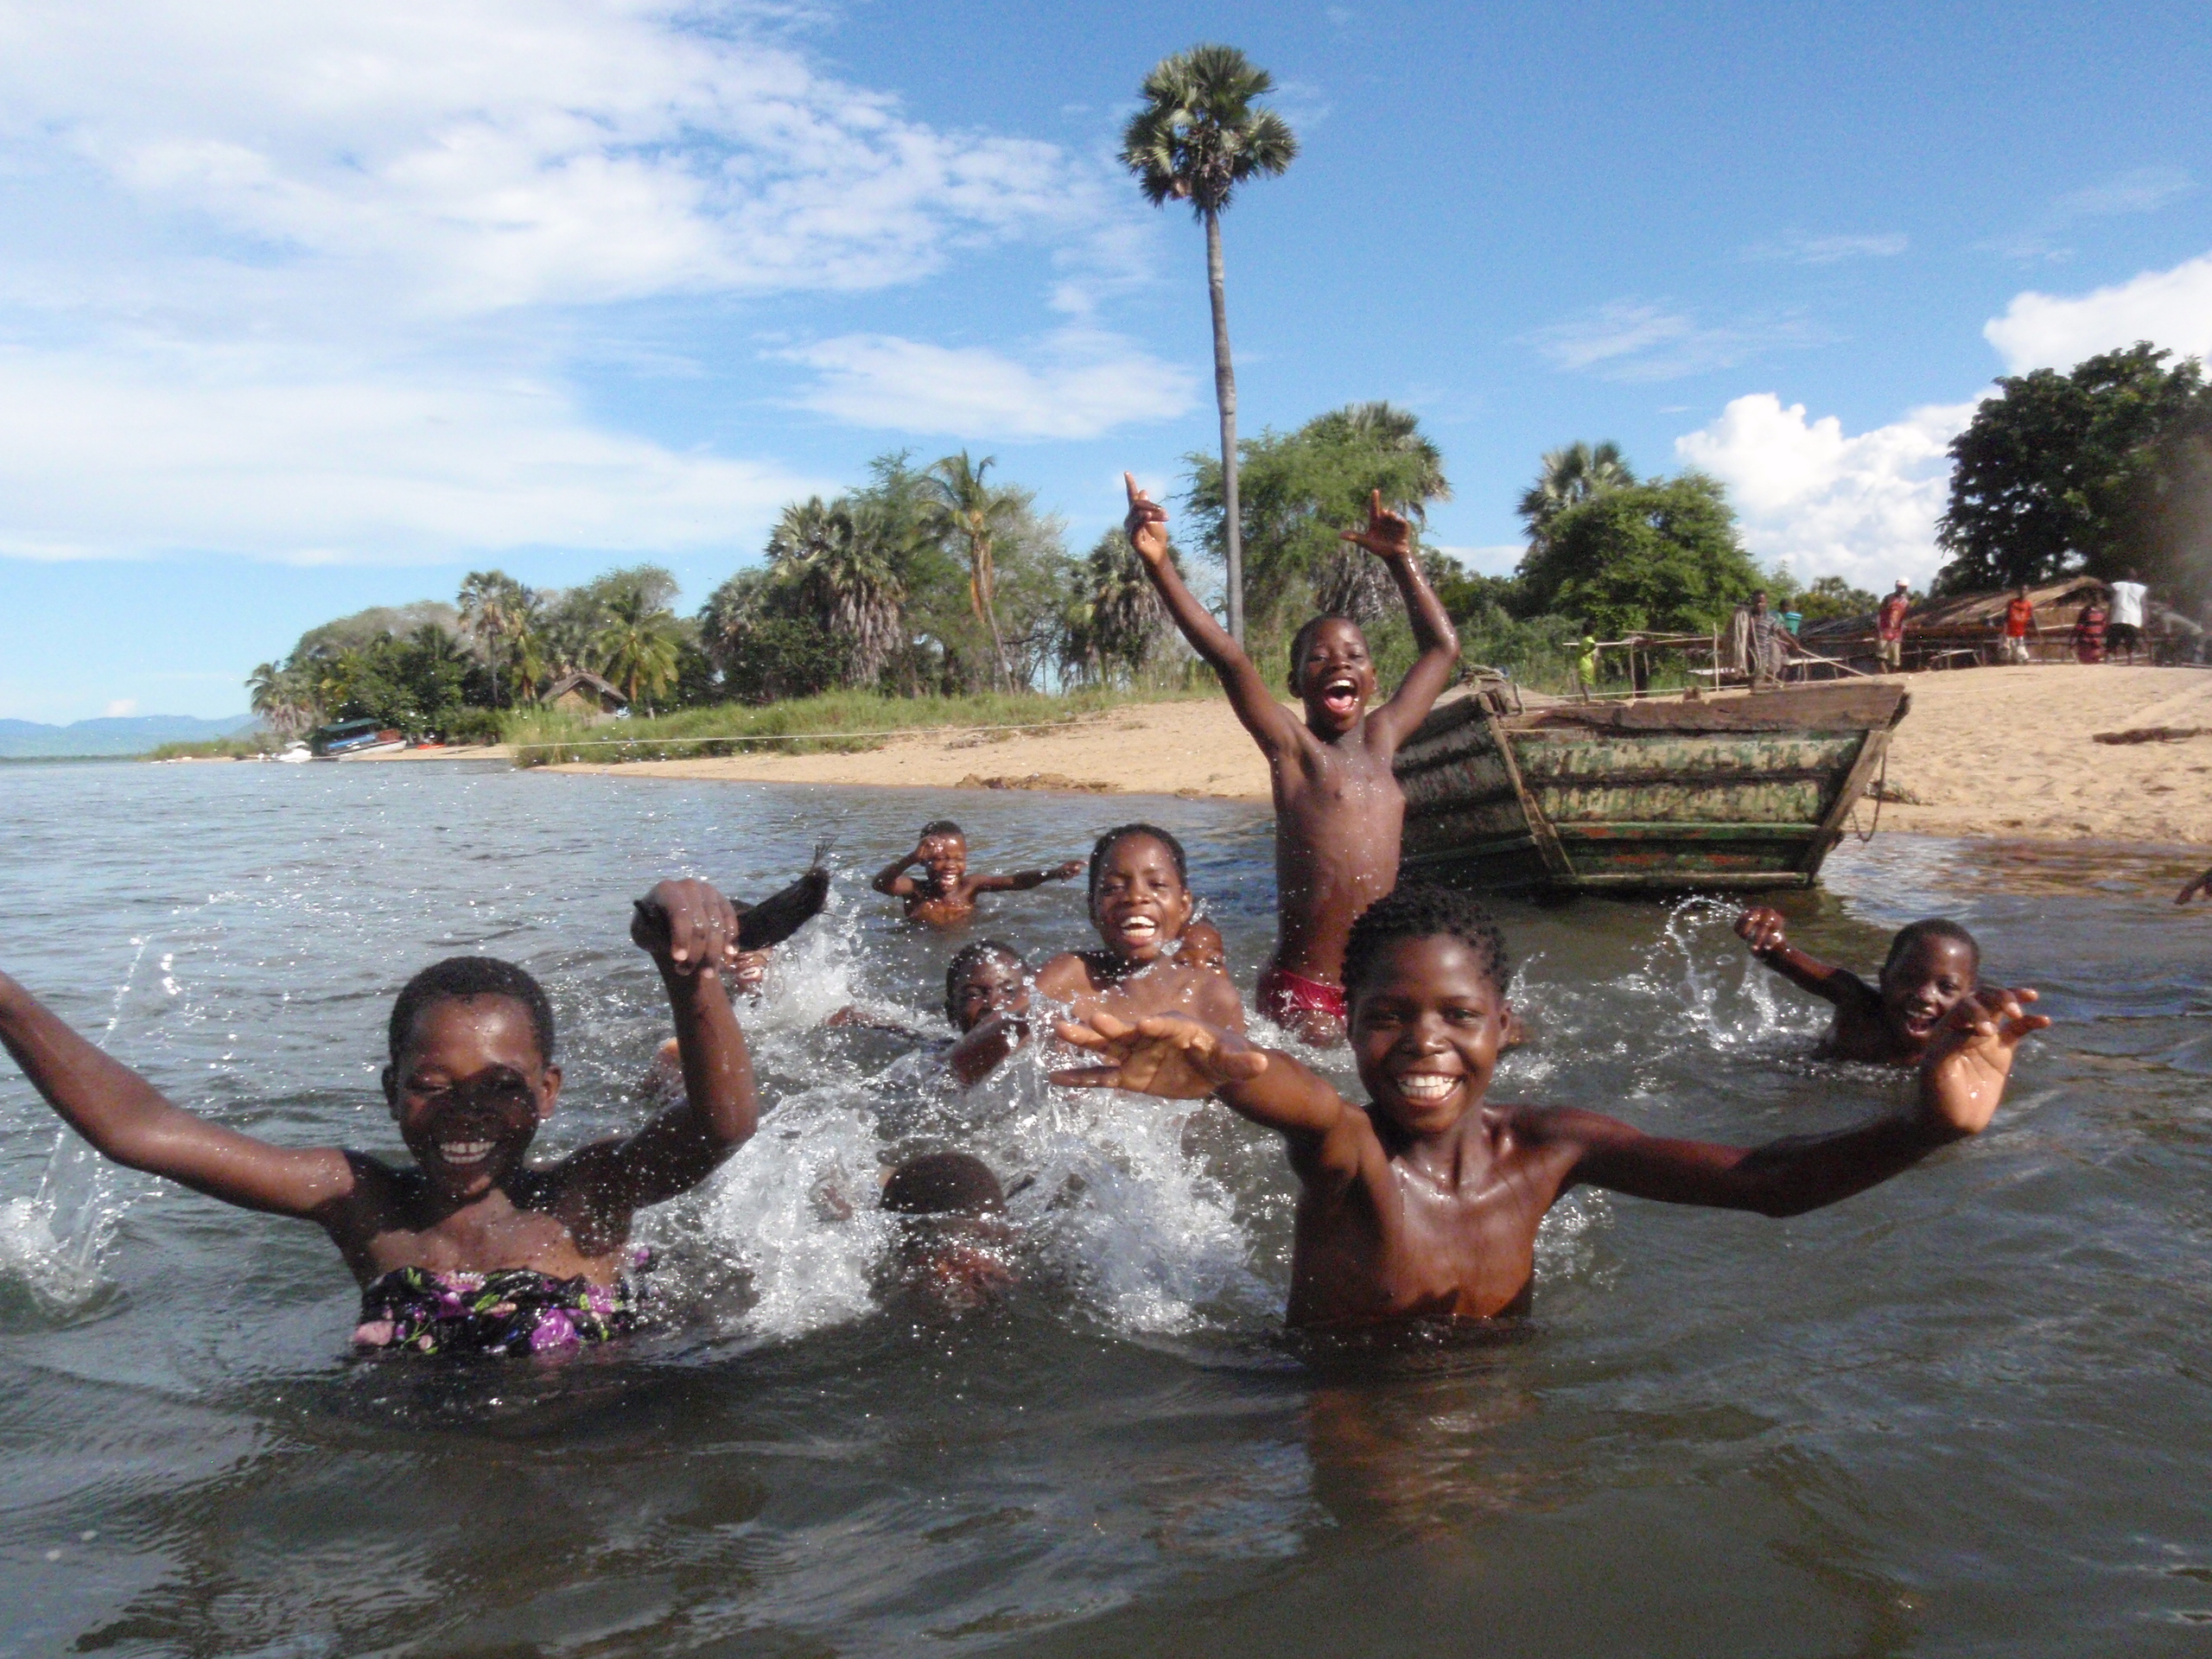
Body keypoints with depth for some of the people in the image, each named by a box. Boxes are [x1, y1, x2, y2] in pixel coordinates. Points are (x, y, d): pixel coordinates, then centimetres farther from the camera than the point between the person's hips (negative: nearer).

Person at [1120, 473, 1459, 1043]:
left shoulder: (1380, 741, 12)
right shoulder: (1295, 749, -3)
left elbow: (1442, 646, 24)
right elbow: (1228, 658, -18)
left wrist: (1400, 557, 24)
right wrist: (1159, 564, -30)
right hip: (1304, 991, -6)